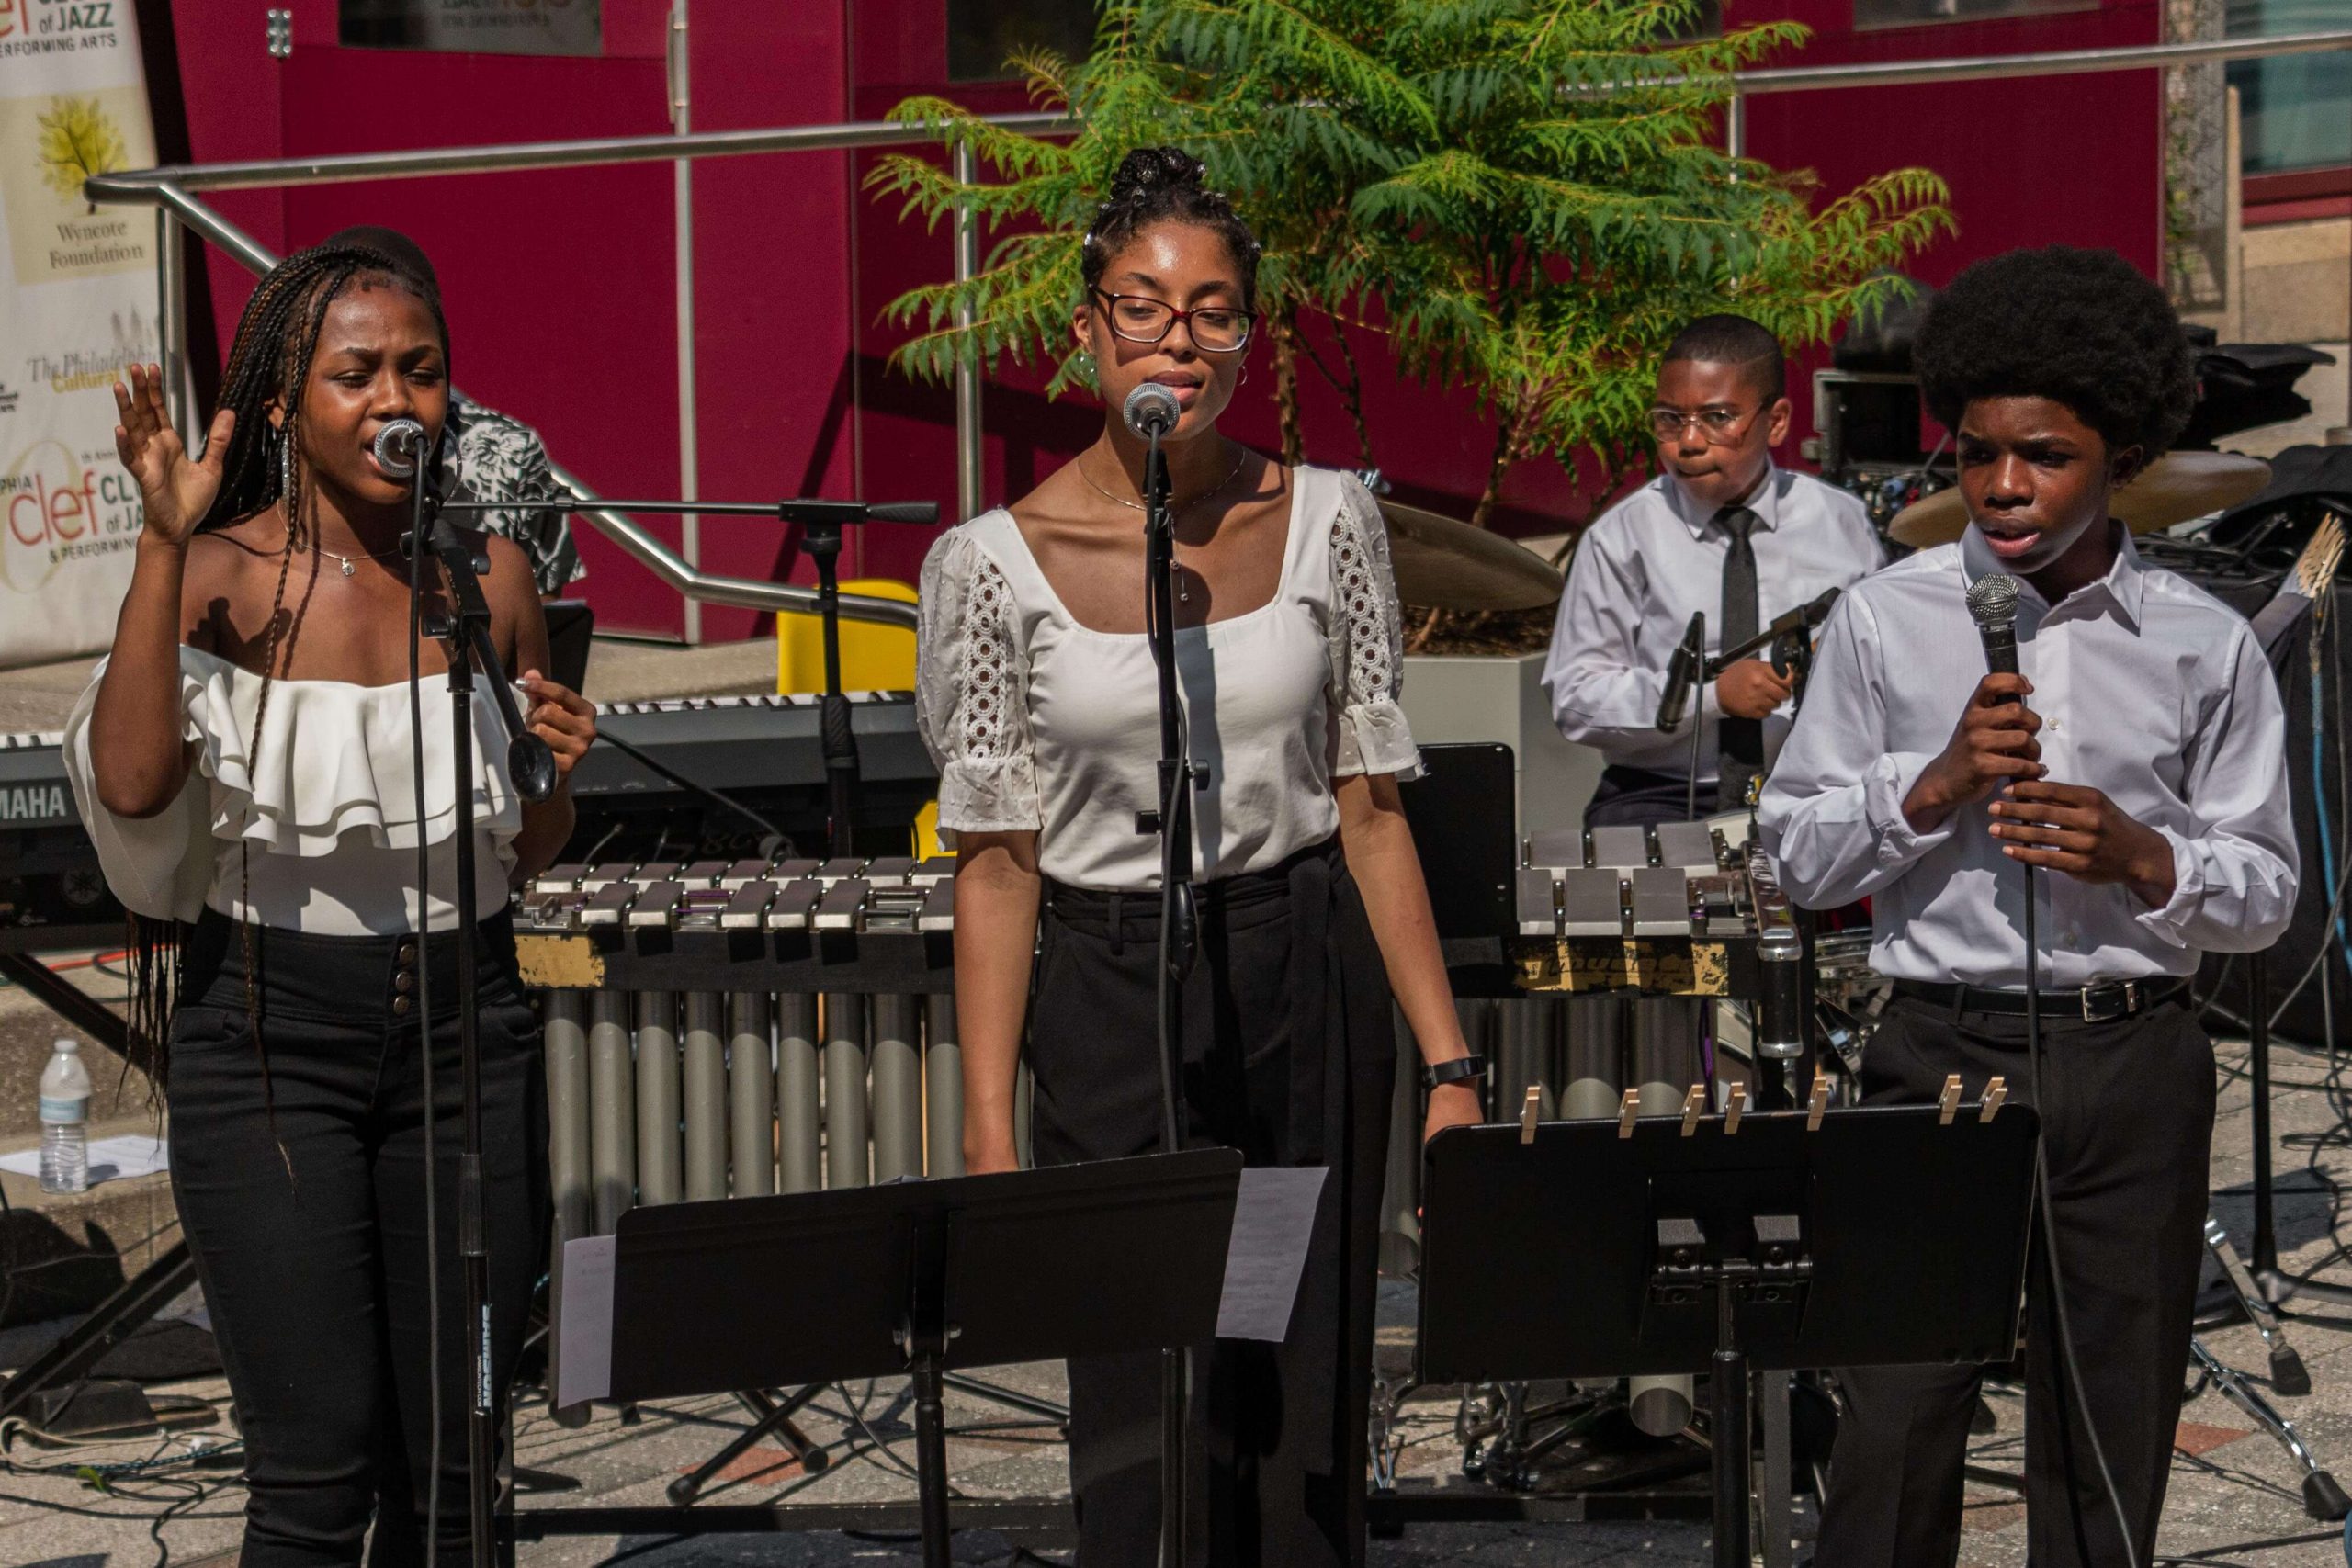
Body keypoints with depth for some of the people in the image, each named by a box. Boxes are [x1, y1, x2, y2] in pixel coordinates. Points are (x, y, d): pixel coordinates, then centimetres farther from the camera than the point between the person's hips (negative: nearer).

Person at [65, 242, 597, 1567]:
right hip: (271, 1030, -3)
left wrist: (555, 774, -8)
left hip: (465, 1027, 3)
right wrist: (164, 545, -22)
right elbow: (130, 783, -23)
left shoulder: (490, 574, 5)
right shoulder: (222, 577, -5)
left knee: (450, 1462, 6)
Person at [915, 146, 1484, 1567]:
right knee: (1150, 1442, 0)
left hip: (1310, 996, 2)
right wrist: (990, 1133, -5)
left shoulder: (1326, 519, 0)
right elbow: (996, 862, -1)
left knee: (1308, 1419, 6)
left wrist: (1450, 1064, 0)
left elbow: (1372, 812, 4)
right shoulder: (999, 561, -4)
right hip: (1110, 1008, -1)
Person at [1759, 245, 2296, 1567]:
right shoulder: (1887, 624, 2)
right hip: (1940, 1047, -1)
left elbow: (2266, 896, 6)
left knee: (2110, 1438, 7)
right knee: (1894, 1426, -6)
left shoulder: (2204, 648, 3)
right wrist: (1941, 780, -11)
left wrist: (2138, 857, -13)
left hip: (2132, 1062, 1)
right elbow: (1801, 859, 5)